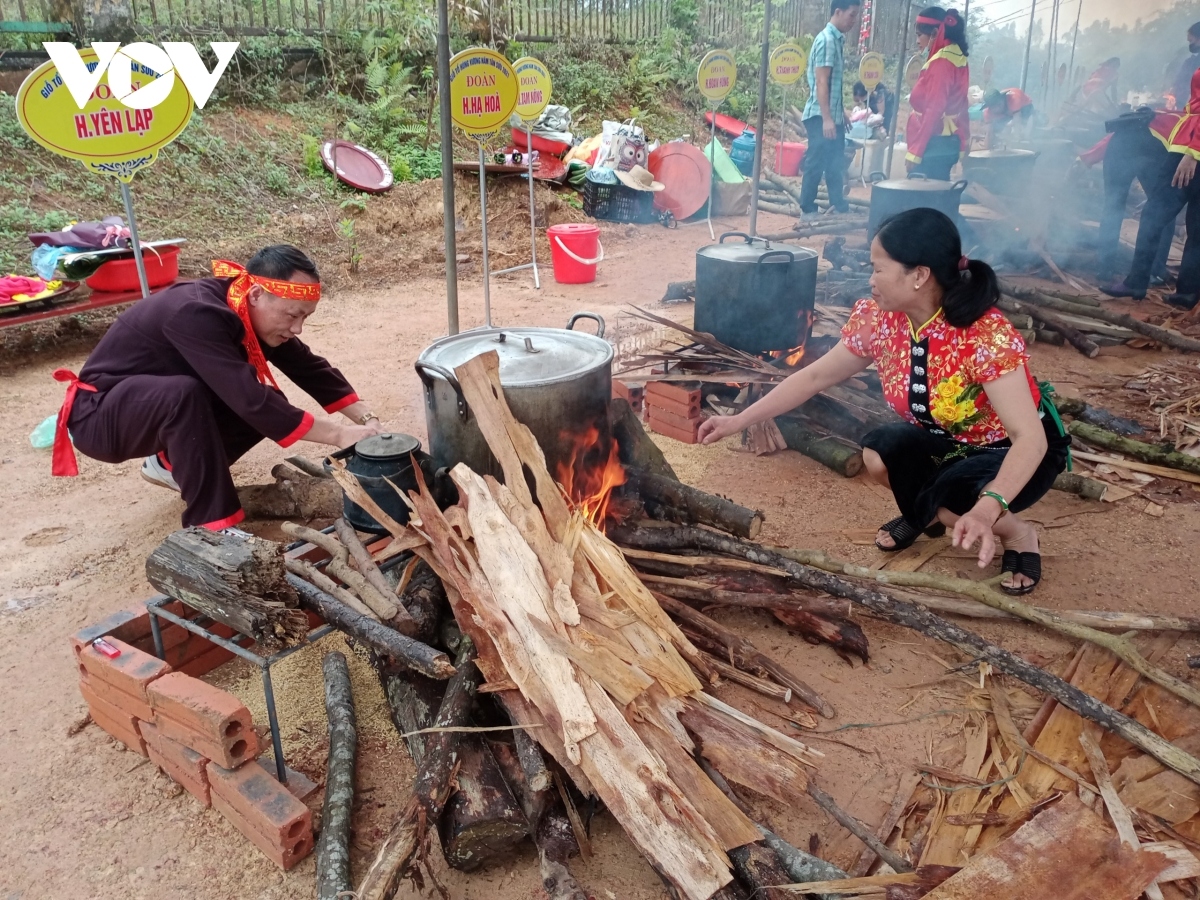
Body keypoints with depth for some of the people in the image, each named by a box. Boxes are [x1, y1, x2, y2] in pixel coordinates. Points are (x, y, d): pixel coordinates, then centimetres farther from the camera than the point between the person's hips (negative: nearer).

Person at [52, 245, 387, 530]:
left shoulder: (248, 309, -10)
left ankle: (170, 463, 13)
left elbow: (309, 367, -5)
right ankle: (212, 526, -28)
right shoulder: (197, 314, -34)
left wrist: (367, 420, -16)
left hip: (159, 406, 8)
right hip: (99, 414, -8)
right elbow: (250, 400, -41)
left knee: (271, 407, -7)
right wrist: (340, 435, -37)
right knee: (182, 393, -37)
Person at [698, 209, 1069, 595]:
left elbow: (1031, 438, -39)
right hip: (947, 442, 5)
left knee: (949, 501, -32)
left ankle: (1020, 536, 1)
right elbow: (814, 377, -6)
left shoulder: (987, 336, -34)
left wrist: (986, 508, -56)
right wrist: (739, 420, -9)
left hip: (1012, 450, -5)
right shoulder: (878, 319, -17)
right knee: (878, 453, -24)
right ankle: (927, 512, 9)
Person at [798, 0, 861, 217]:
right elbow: (821, 82, -20)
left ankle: (839, 210, 18)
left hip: (833, 115, 9)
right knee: (816, 164, -2)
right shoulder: (826, 40, -14)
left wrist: (841, 112, 21)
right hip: (821, 116, -9)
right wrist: (826, 118, -23)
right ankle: (807, 211, 6)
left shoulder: (838, 39, 14)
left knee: (835, 165, 12)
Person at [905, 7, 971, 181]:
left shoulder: (940, 62, -14)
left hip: (934, 144, -10)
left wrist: (915, 150, -21)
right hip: (949, 141, 10)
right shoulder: (957, 58, 14)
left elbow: (933, 110, -21)